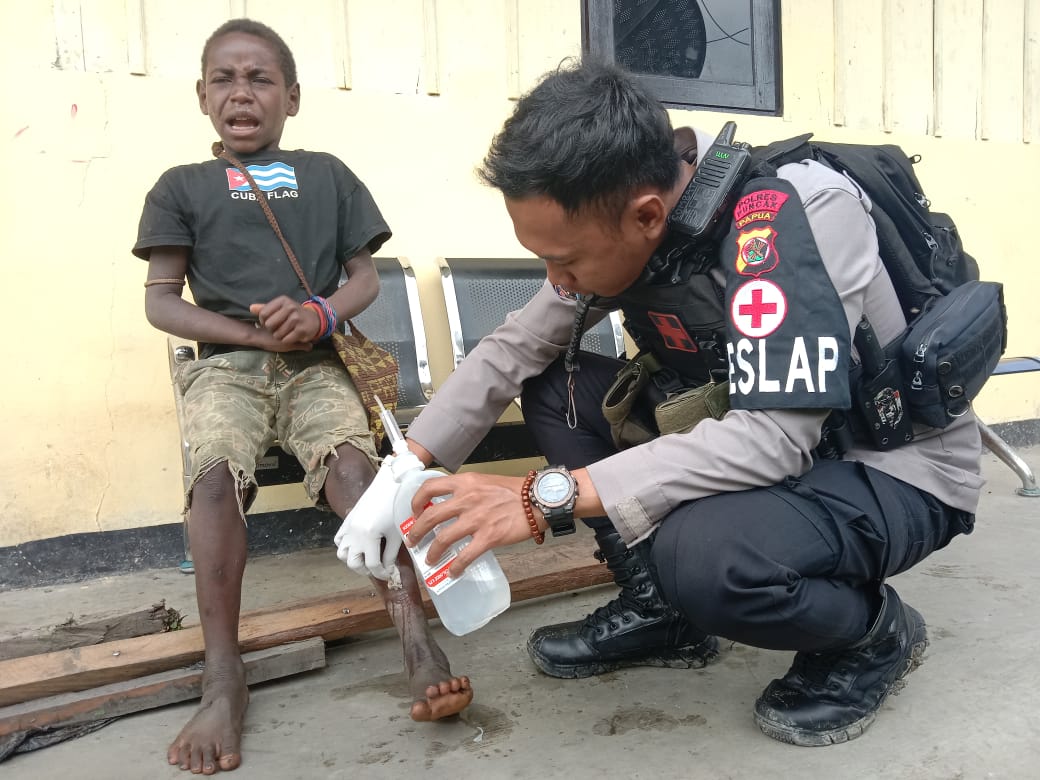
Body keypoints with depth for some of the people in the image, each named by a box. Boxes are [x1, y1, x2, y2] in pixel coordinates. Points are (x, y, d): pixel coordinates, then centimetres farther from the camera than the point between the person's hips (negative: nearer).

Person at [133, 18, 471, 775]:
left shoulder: (327, 174, 17)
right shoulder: (182, 185, 14)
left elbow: (366, 278, 10)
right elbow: (161, 301, 6)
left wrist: (318, 315, -12)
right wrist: (256, 332, -8)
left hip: (315, 360, 0)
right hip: (226, 362, 0)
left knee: (352, 459, -29)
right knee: (215, 472, -30)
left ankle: (417, 641, -35)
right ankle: (223, 677, -28)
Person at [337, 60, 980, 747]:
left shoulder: (790, 214, -30)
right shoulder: (615, 222, -8)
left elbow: (774, 438, -36)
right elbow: (513, 348, -1)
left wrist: (548, 496, -36)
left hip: (894, 467, -6)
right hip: (762, 442, 7)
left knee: (700, 551, -36)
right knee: (555, 385, -4)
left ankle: (874, 632, -3)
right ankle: (659, 611, 5)